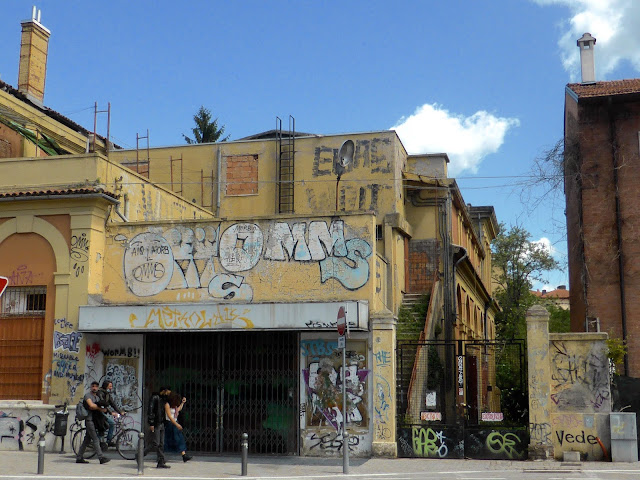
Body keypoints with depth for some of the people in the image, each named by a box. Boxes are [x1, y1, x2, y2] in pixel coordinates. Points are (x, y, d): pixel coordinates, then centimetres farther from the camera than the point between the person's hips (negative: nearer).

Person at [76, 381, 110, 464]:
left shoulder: (97, 397, 19)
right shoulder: (88, 395, -6)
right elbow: (91, 405, -21)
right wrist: (100, 408, -9)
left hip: (94, 420, 8)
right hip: (89, 419, -8)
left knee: (87, 439, 10)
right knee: (95, 439, -10)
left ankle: (79, 458, 15)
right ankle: (101, 457, -12)